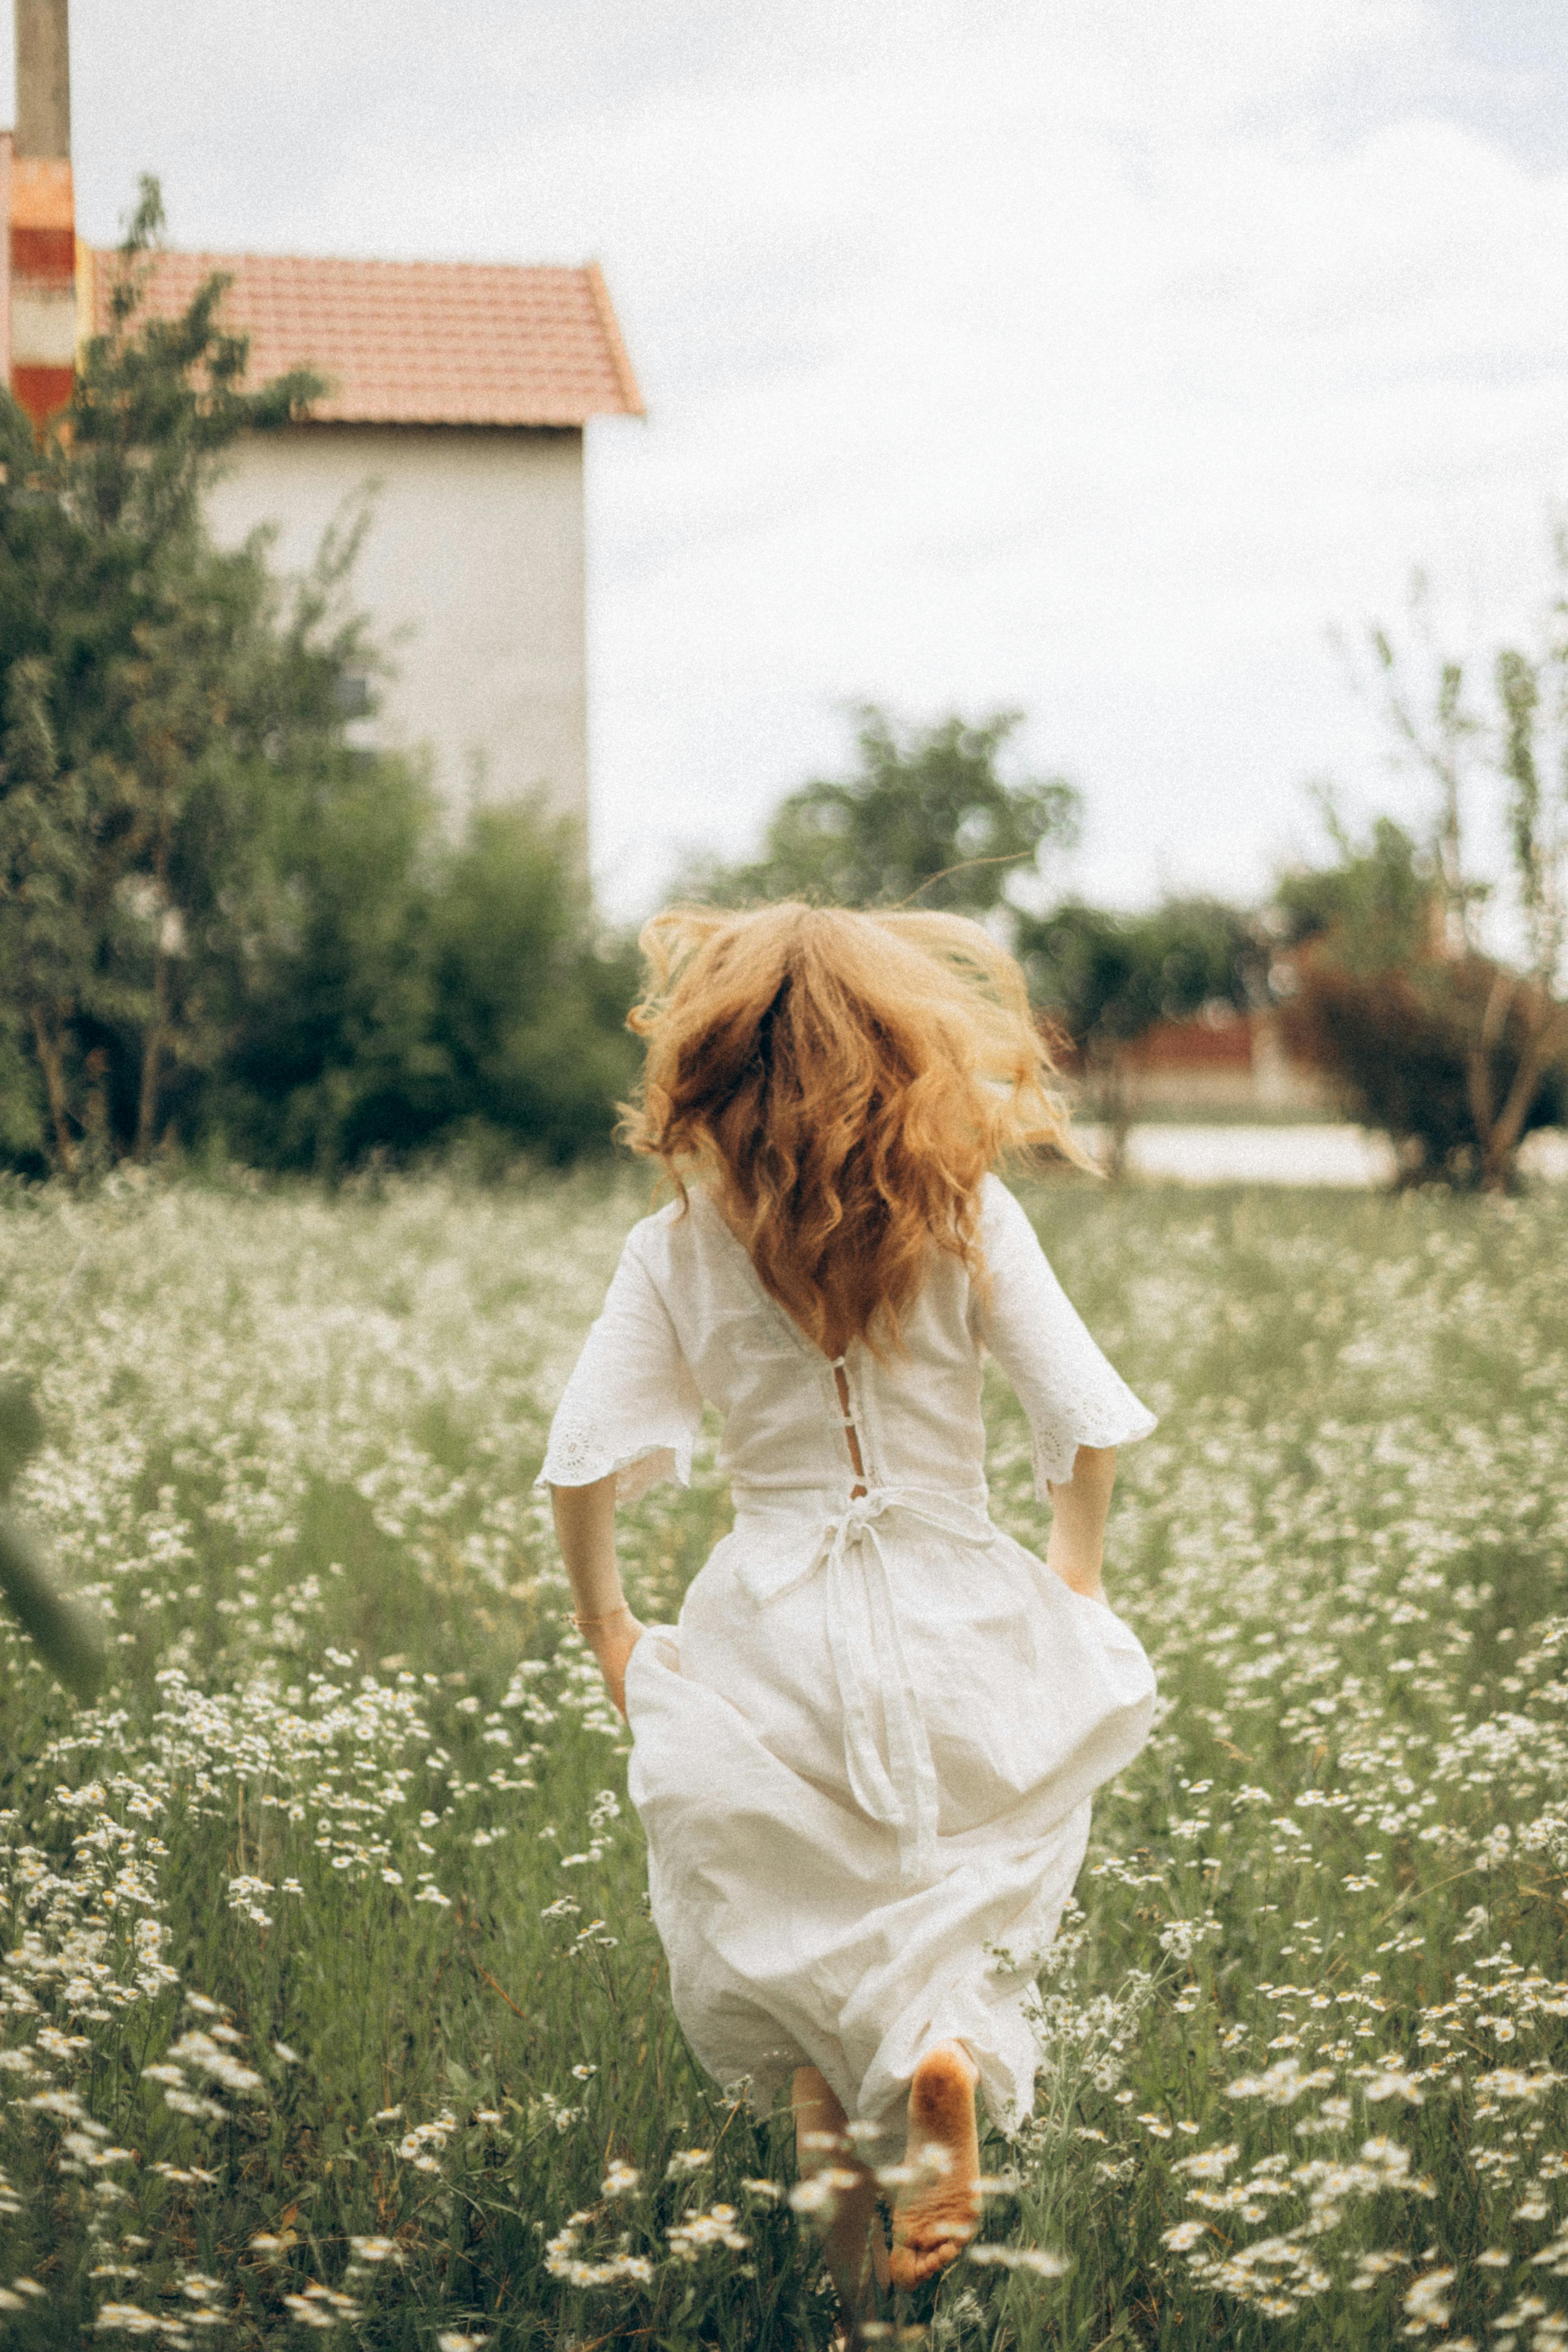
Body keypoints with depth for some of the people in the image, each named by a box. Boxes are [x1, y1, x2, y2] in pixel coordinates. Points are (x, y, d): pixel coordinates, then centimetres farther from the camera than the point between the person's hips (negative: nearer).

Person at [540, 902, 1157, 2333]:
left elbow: (584, 1463, -8)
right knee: (977, 1885, 20)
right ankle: (952, 2047, -7)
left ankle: (827, 2123, 4)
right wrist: (1078, 1576, 12)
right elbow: (1087, 1425, -6)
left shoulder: (678, 1254, -6)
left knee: (776, 1918, 21)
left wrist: (605, 1623, 8)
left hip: (769, 1634, 0)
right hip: (959, 1620, 0)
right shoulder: (973, 1223, -7)